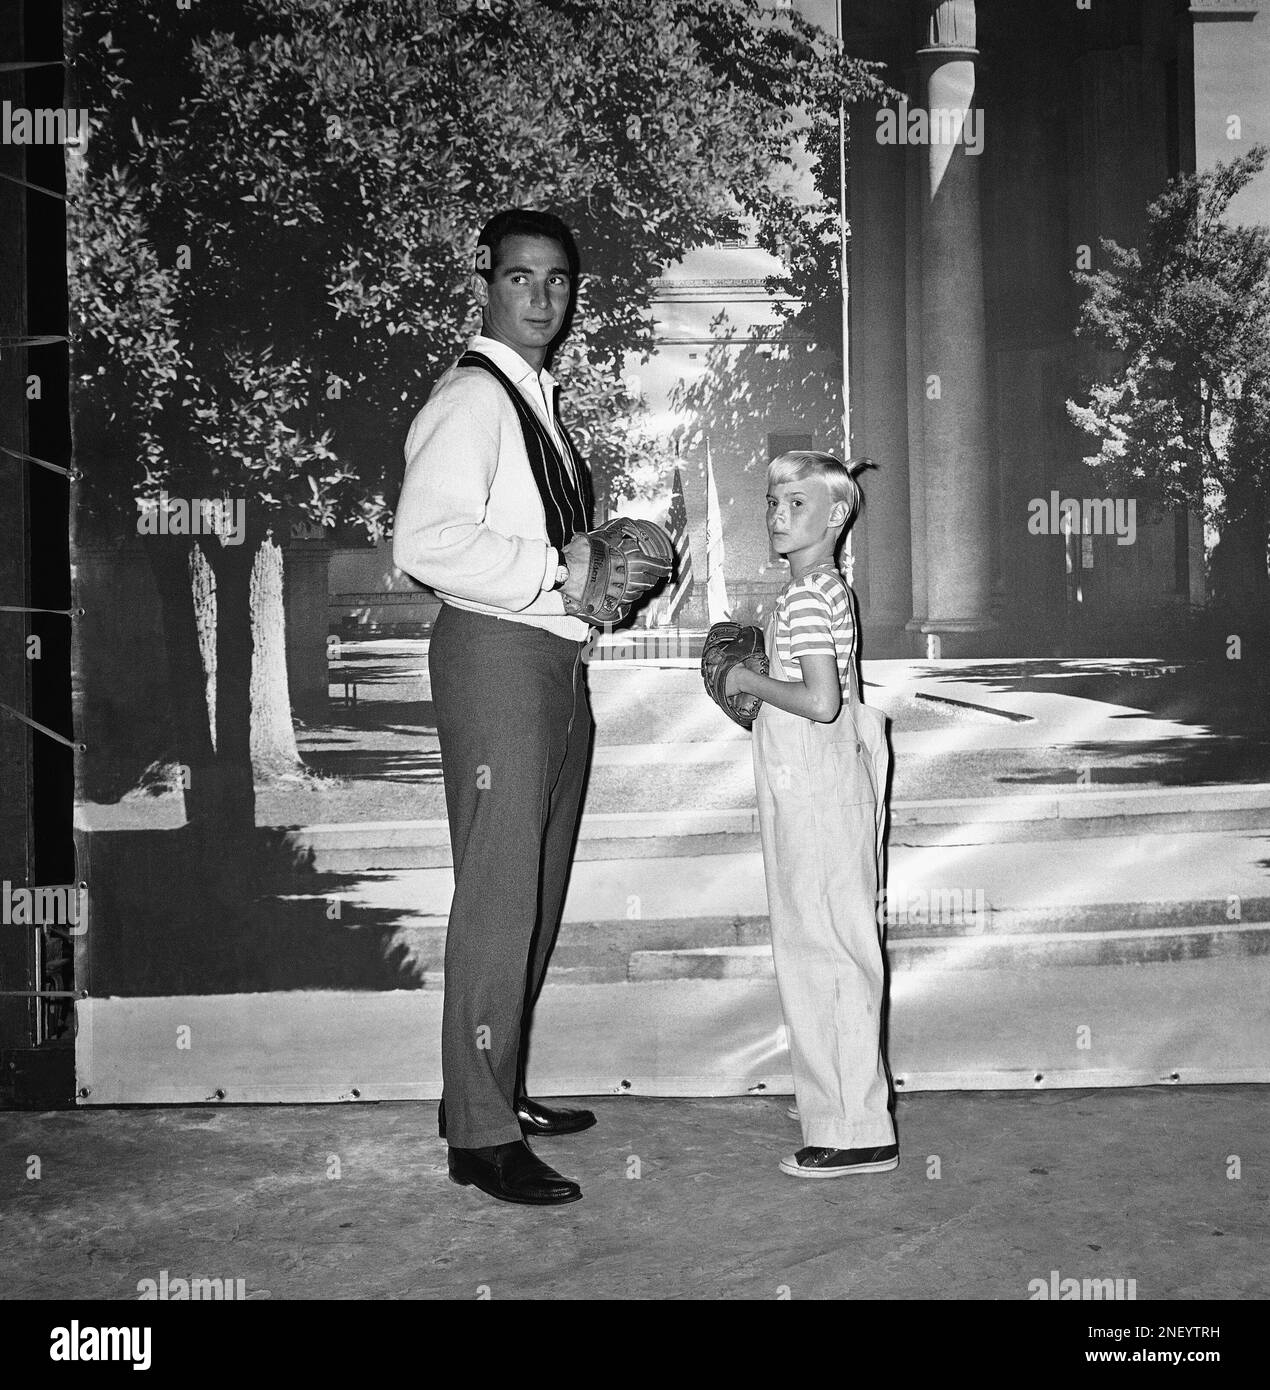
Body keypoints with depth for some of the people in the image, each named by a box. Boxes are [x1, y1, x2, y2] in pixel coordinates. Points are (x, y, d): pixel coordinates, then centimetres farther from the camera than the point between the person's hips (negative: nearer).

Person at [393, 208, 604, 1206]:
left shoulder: (541, 402, 18)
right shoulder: (471, 398, -11)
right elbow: (426, 541, -24)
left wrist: (602, 563, 9)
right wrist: (556, 570, -19)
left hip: (559, 659, 10)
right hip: (496, 655, -9)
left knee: (539, 896, 15)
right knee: (498, 898, -6)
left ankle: (498, 1087, 28)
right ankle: (481, 1132, 3)